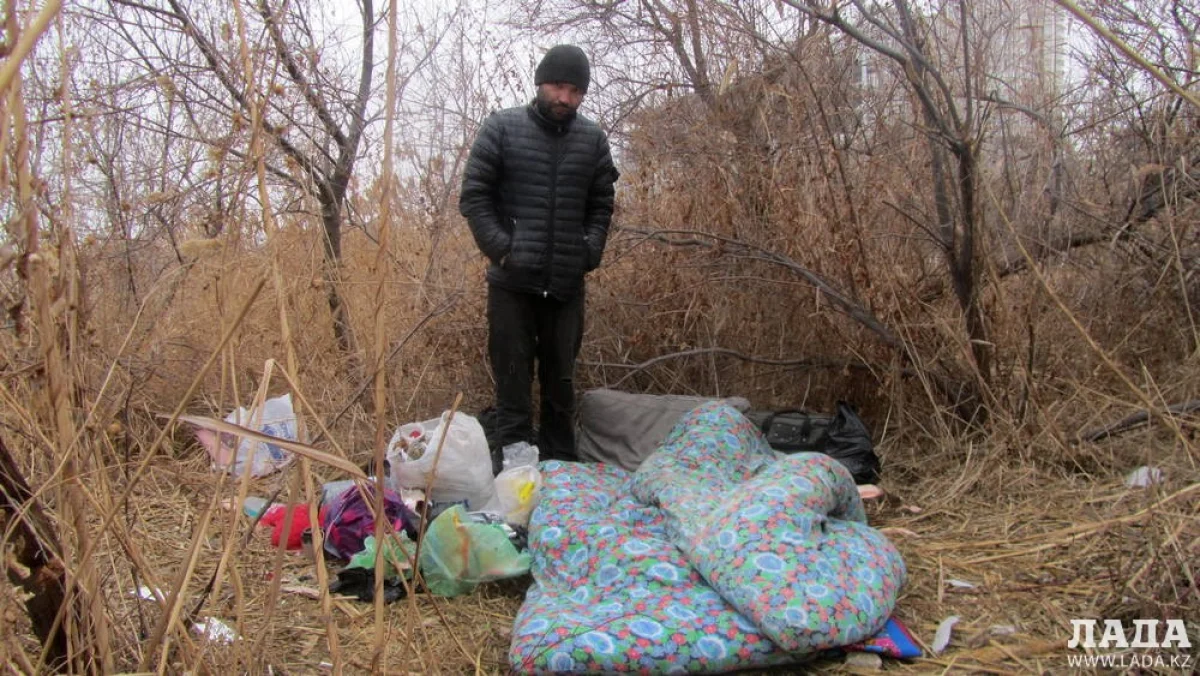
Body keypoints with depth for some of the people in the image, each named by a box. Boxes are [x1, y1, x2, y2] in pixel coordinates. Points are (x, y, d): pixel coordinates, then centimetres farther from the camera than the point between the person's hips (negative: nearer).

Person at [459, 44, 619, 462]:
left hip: (567, 283, 3)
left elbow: (601, 204, 13)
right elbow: (473, 194, -1)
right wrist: (500, 247, -12)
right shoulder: (501, 128, 0)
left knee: (561, 381, 10)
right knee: (513, 378, -1)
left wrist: (591, 249, -3)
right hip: (512, 282, -3)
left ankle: (560, 468, 20)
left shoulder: (593, 139, 8)